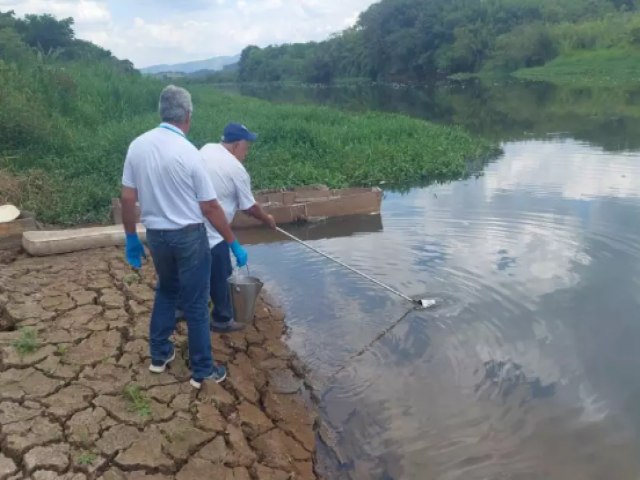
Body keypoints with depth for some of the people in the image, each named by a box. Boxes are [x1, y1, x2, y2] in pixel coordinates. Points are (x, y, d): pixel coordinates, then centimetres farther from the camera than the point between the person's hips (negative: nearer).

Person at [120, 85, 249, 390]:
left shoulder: (137, 146, -3)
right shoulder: (187, 152, -17)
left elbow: (127, 198, 1)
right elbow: (210, 207, -14)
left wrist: (131, 239, 13)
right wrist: (234, 245, -5)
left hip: (156, 235, 5)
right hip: (189, 236, -5)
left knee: (166, 291, 26)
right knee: (195, 304, 6)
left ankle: (159, 355, 34)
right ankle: (202, 370, 18)